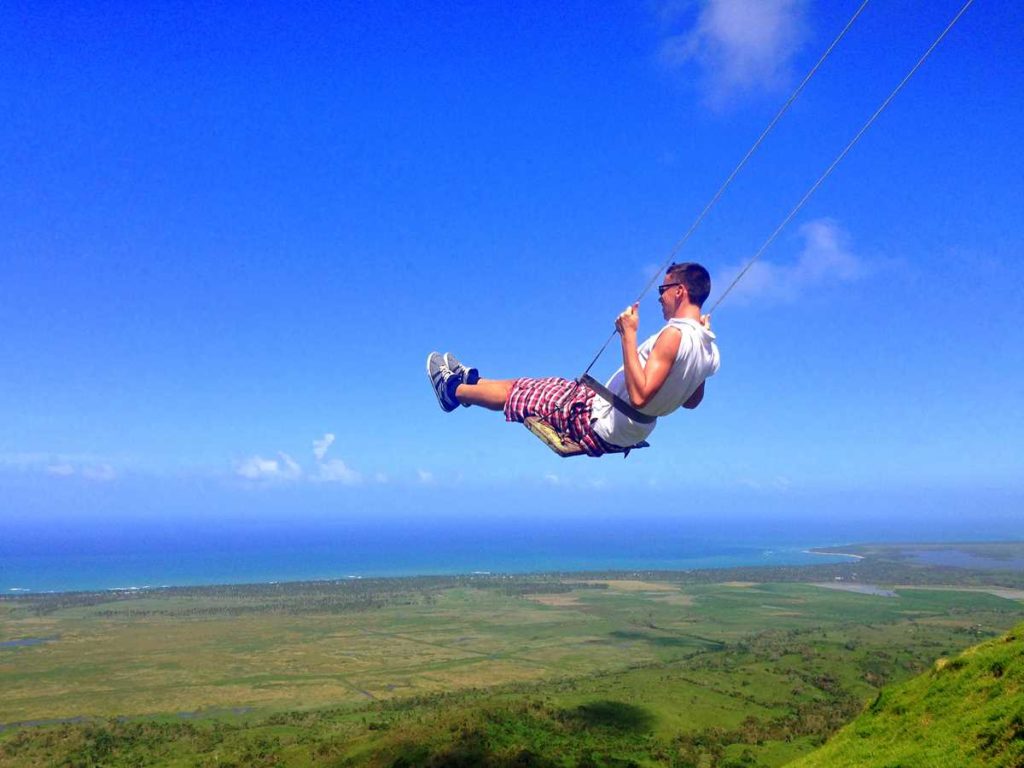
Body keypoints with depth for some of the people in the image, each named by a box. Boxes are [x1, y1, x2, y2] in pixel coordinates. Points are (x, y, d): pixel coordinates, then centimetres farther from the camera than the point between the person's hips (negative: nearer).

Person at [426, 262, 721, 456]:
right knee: (548, 385, 24)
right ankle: (471, 379, 44)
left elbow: (639, 396, -35)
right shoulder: (709, 347, -2)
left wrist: (629, 335, -30)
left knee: (519, 392, 10)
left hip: (599, 423, -8)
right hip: (633, 433, 8)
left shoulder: (674, 335, -29)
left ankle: (454, 389, 36)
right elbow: (691, 402, 11)